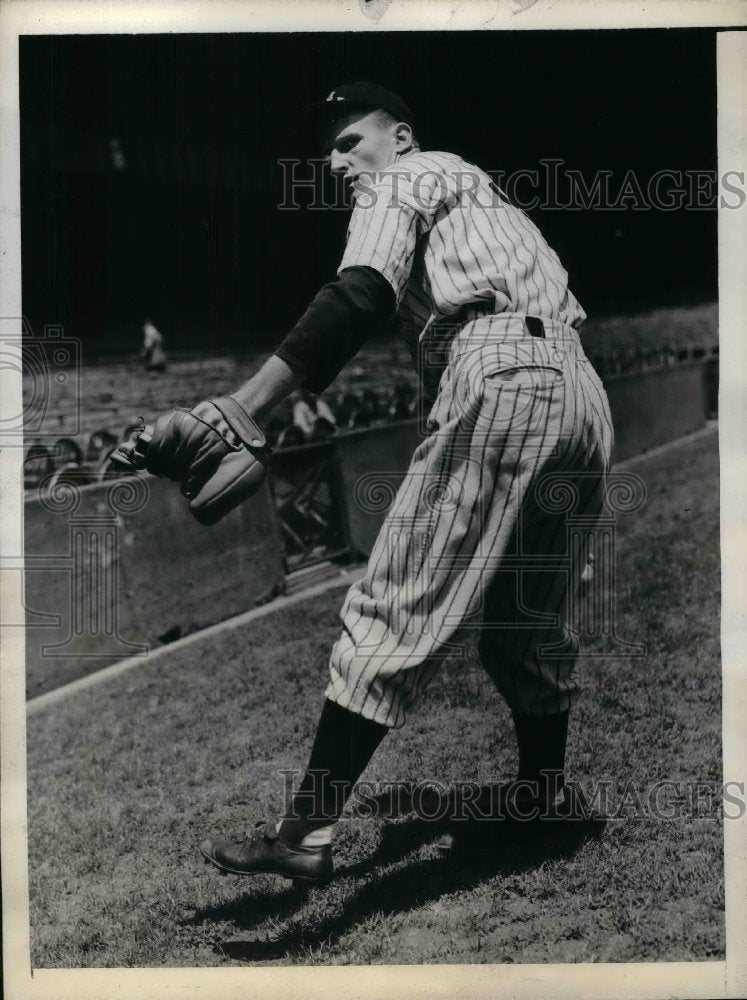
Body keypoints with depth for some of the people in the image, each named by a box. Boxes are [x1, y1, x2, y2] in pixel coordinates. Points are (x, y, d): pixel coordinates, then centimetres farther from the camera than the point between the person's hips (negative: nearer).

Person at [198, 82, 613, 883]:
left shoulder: (402, 182, 10)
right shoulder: (484, 194, 35)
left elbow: (358, 300, -10)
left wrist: (239, 411, -18)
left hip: (497, 380, -8)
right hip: (582, 392, 8)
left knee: (395, 613, -11)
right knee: (533, 626, 20)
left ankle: (306, 833, -14)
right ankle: (543, 795, 32)